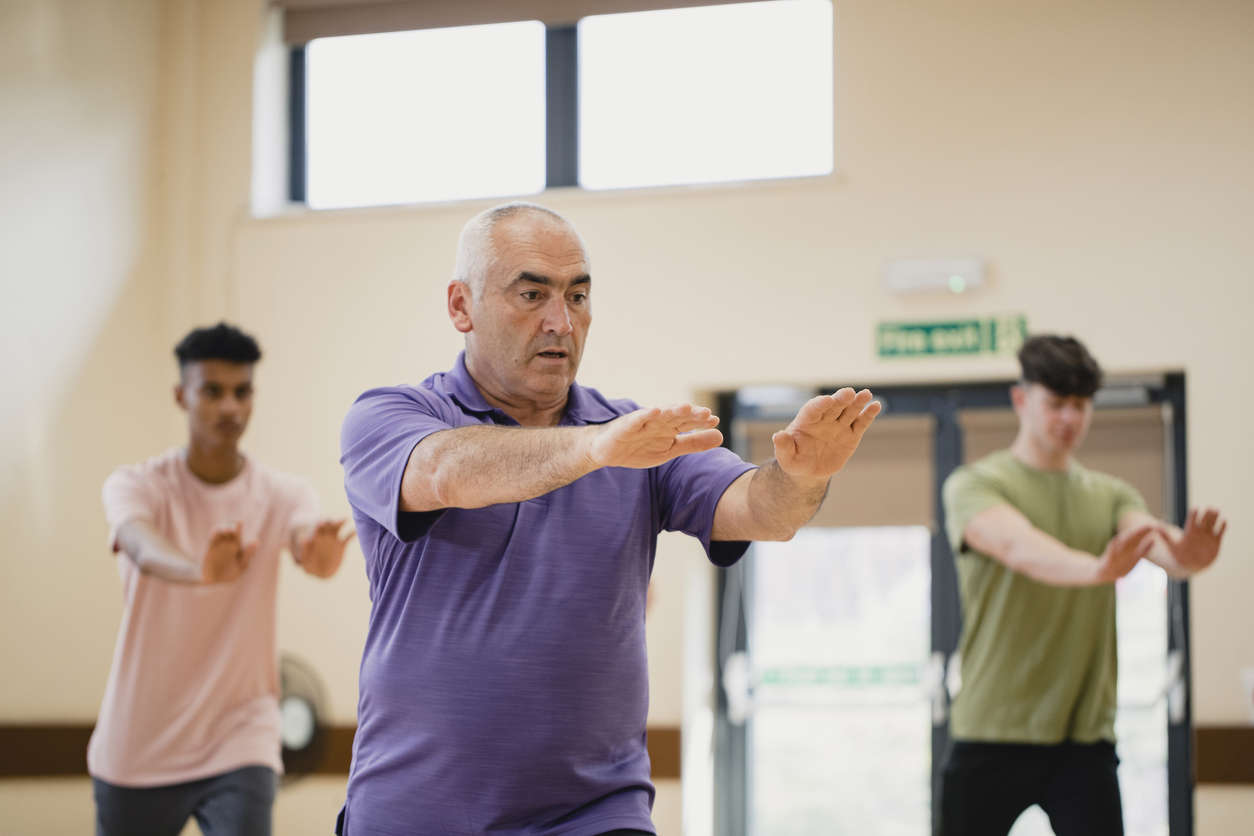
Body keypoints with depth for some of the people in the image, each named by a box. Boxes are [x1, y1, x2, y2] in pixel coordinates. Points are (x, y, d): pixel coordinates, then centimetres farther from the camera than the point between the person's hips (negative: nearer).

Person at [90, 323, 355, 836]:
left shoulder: (283, 496, -3)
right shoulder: (135, 486, -8)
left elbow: (306, 537, -27)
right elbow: (144, 548, -31)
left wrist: (319, 557, -53)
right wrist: (198, 571, -56)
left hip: (239, 741, 0)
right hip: (136, 751, 0)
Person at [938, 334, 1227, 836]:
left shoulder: (1110, 496, 11)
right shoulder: (976, 486, -3)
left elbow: (1153, 537, -11)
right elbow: (1019, 547, -24)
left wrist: (1186, 555, -37)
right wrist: (1097, 568, -44)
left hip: (1085, 737, 3)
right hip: (993, 733, -3)